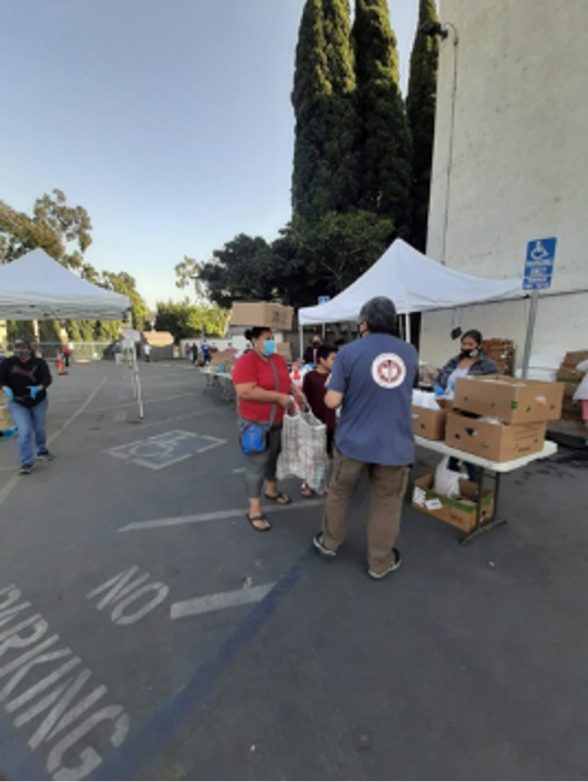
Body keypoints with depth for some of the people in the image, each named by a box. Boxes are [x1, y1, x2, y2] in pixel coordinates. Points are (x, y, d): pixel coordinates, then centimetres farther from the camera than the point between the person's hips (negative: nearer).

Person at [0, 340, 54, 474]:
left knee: (39, 428, 15)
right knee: (25, 431, -10)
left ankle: (42, 451, 43)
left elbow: (48, 379, -18)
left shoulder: (39, 363, -11)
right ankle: (27, 462, 0)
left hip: (39, 401, 1)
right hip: (17, 403, -1)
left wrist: (39, 388, -37)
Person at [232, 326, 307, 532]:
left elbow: (286, 380, 19)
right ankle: (254, 510, 13)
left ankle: (271, 490, 44)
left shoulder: (278, 359, 5)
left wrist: (295, 390, -3)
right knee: (257, 464, 0)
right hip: (255, 423, -7)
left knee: (273, 456, 21)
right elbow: (246, 392, -28)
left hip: (277, 421, 8)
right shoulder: (246, 361, -19)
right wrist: (279, 397, -26)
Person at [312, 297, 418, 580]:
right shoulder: (410, 352, 2)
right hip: (395, 444, 2)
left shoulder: (349, 352, -11)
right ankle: (380, 563, 33)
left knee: (339, 494, 21)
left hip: (353, 441, -2)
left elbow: (332, 401, -13)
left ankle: (330, 543, 41)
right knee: (386, 505, 17)